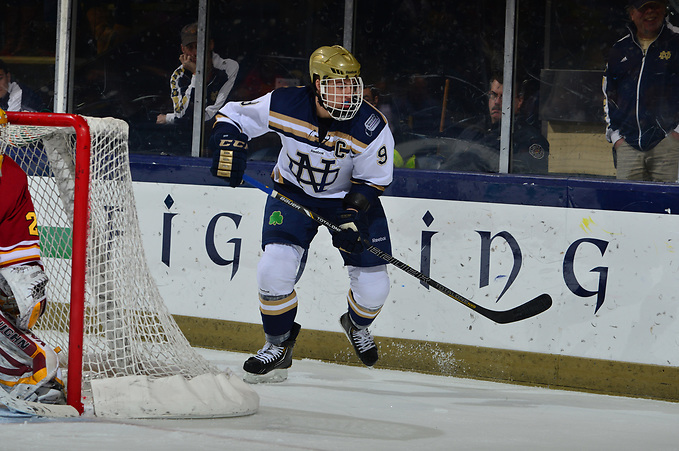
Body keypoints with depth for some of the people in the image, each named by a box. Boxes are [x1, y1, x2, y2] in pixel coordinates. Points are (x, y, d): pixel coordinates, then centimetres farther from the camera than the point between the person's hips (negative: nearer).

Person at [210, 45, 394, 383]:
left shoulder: (372, 129, -26)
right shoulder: (282, 106, -25)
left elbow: (373, 180, -12)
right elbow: (232, 116, -9)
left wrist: (353, 215, -26)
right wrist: (228, 144, -29)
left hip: (350, 197, 0)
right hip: (293, 192, 0)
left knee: (372, 286, -2)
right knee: (275, 267, -20)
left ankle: (357, 326, 36)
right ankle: (278, 344, 4)